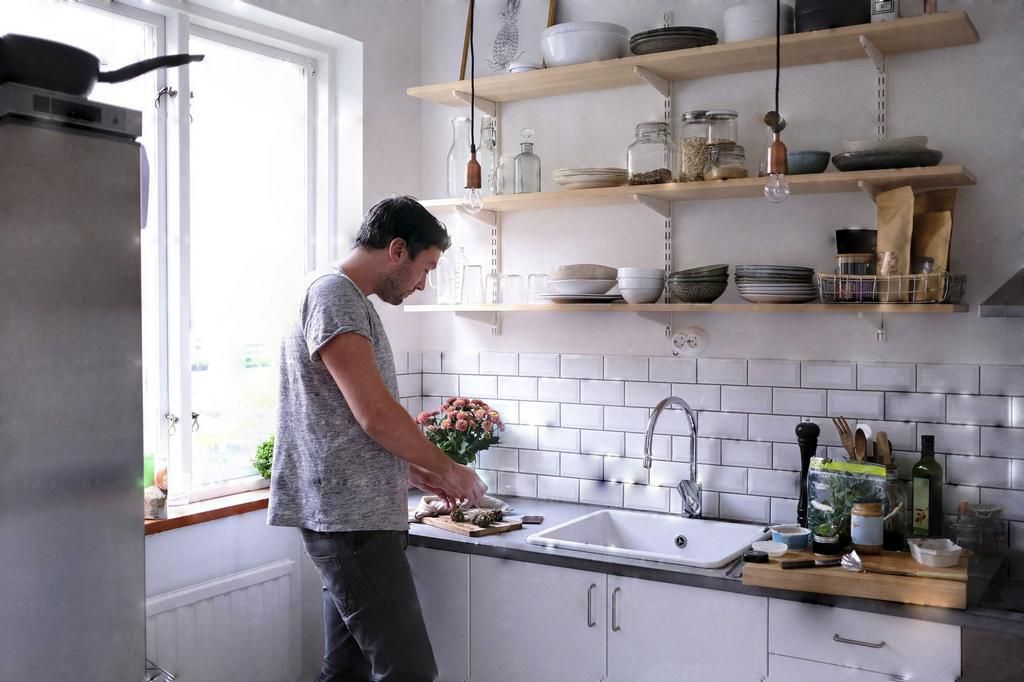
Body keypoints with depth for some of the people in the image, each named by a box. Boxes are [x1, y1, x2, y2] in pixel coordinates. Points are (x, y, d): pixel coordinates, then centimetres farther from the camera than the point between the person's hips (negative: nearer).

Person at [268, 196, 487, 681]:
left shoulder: (350, 300, 19)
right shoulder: (335, 295, -12)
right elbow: (375, 415, -19)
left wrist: (413, 472, 19)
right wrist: (448, 469, -7)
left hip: (354, 514, 10)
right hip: (351, 517, -10)